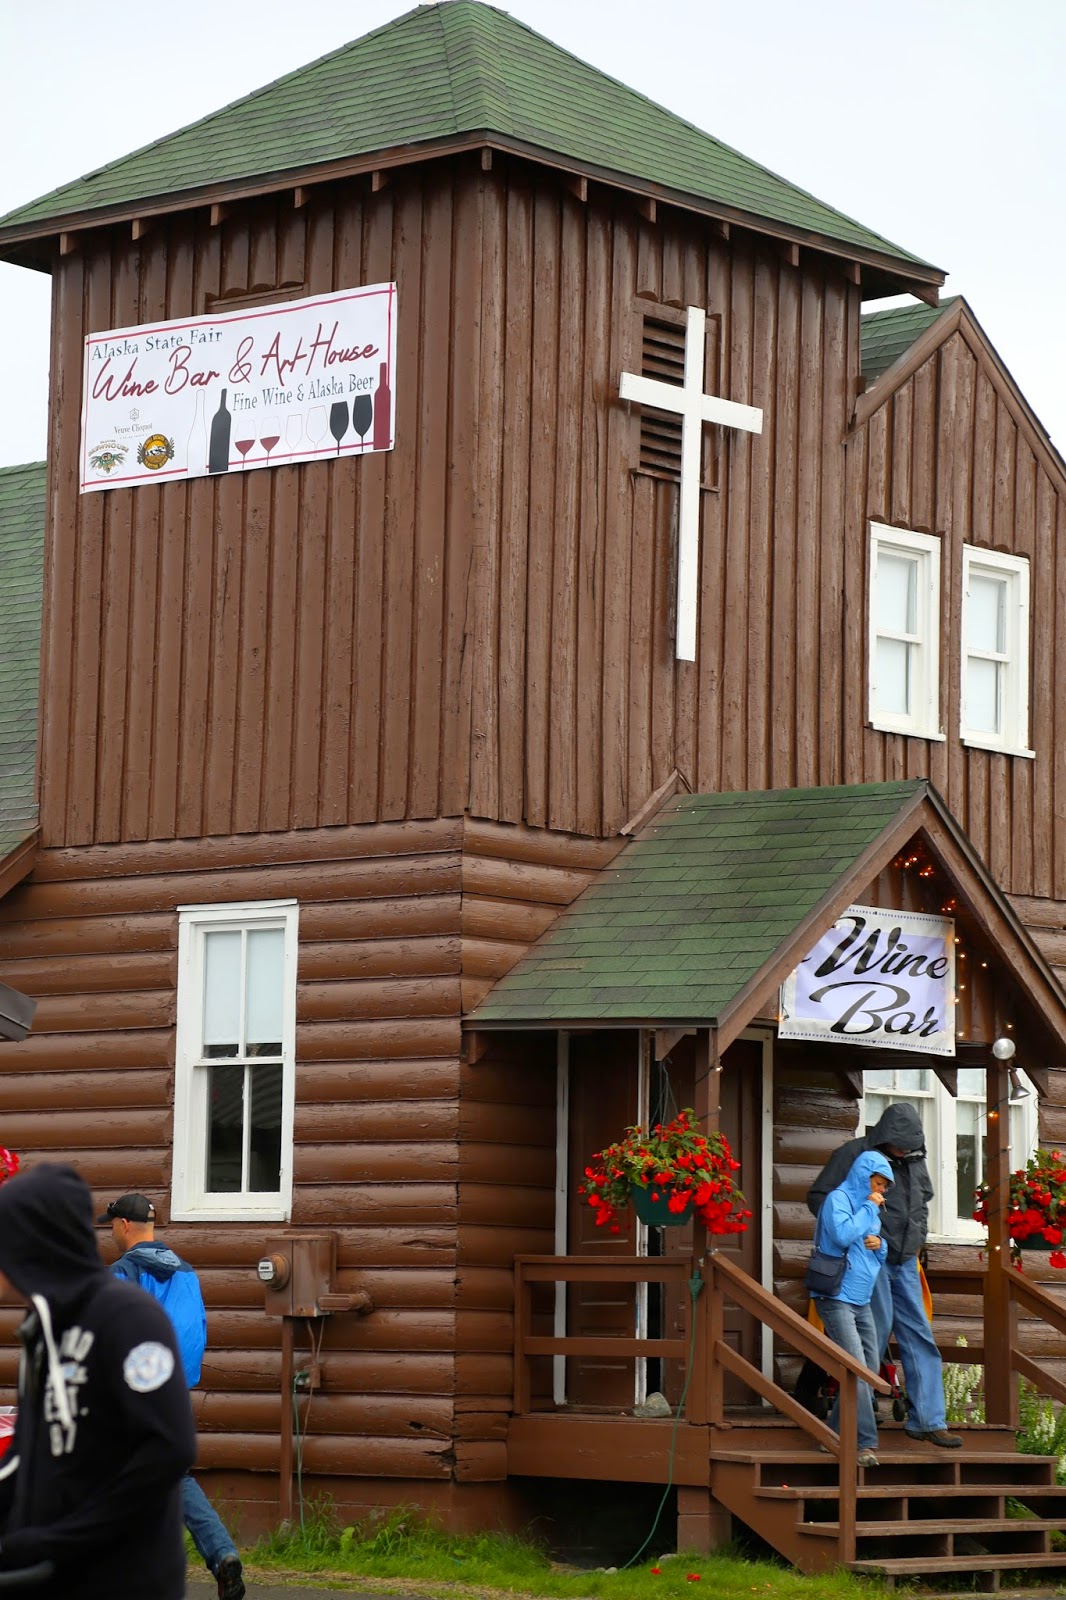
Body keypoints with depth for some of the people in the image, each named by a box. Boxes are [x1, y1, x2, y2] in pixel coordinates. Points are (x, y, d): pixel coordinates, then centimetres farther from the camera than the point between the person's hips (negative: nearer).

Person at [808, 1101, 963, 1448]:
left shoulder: (914, 1160, 12)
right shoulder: (854, 1154, -7)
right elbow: (818, 1197, -5)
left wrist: (918, 1234, 15)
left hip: (905, 1262, 6)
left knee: (919, 1336, 2)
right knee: (878, 1327, -9)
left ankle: (928, 1420, 4)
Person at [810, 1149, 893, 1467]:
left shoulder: (869, 1208, 18)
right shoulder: (838, 1199, -7)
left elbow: (880, 1257, 25)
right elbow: (843, 1234, -25)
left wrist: (879, 1244, 1)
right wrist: (869, 1208, -14)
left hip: (862, 1301, 9)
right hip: (837, 1298, -9)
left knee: (870, 1370, 6)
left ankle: (835, 1436, 14)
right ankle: (866, 1443, -20)